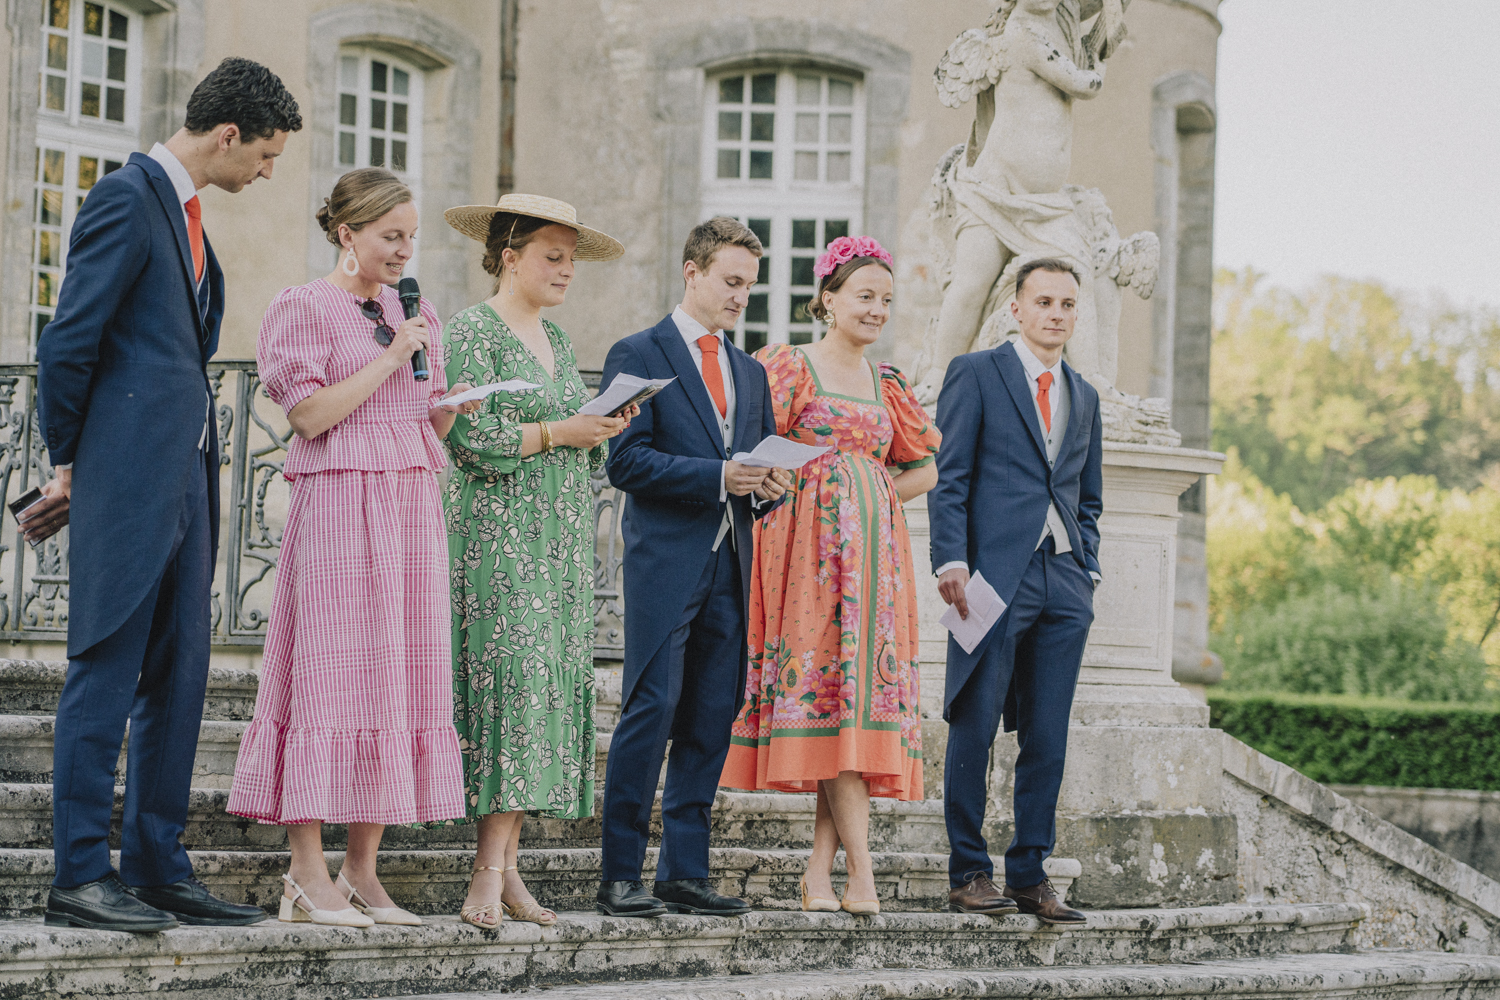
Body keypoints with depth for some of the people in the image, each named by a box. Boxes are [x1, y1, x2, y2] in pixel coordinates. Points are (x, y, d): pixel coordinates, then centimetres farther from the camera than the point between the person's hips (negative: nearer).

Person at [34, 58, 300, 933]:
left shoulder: (186, 212, 19)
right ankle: (80, 876, -4)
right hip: (129, 477, -9)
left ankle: (158, 869, 14)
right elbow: (68, 341, -12)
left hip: (184, 482, 9)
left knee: (178, 680, 9)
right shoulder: (127, 197, -10)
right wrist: (70, 459, -2)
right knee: (107, 674, -7)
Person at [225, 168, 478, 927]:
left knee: (398, 675, 3)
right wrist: (388, 360, -10)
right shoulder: (304, 308, -1)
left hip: (411, 502, 7)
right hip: (338, 498, -7)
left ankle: (362, 873, 6)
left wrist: (460, 403, -1)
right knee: (329, 671, -9)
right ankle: (307, 875, -7)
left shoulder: (414, 313, 18)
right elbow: (310, 414, -11)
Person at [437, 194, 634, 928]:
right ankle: (492, 870, -17)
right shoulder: (472, 330, -4)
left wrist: (604, 429, 2)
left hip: (561, 542, 8)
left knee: (551, 687, 1)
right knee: (511, 679, -15)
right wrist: (556, 433, -13)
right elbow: (469, 437, -14)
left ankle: (503, 868, 2)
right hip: (498, 532, -8)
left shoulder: (557, 340, 19)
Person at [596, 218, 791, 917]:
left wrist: (769, 487, -2)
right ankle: (619, 877, -6)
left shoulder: (750, 373, 21)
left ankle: (684, 873, 10)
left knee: (711, 722, 5)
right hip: (666, 562, -6)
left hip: (730, 567, 6)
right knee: (651, 713, -10)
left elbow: (766, 461, 23)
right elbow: (626, 462, -8)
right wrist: (718, 476, -17)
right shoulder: (638, 355, 1)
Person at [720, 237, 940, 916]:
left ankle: (820, 871, 0)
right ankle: (861, 873, -15)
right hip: (811, 550, -5)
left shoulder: (886, 384, 17)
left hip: (873, 552, 6)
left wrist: (871, 499, 10)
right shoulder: (788, 367, 2)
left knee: (864, 692, -2)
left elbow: (923, 470, 25)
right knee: (829, 687, -12)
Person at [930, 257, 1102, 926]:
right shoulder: (975, 373, 3)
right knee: (974, 728, -4)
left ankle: (1029, 874, 10)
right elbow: (949, 477, -3)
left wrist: (1087, 569, 11)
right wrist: (952, 559, -13)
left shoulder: (1084, 396, 21)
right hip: (996, 576, -5)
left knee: (1047, 738, 4)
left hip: (1064, 584, 5)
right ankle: (968, 872, 3)